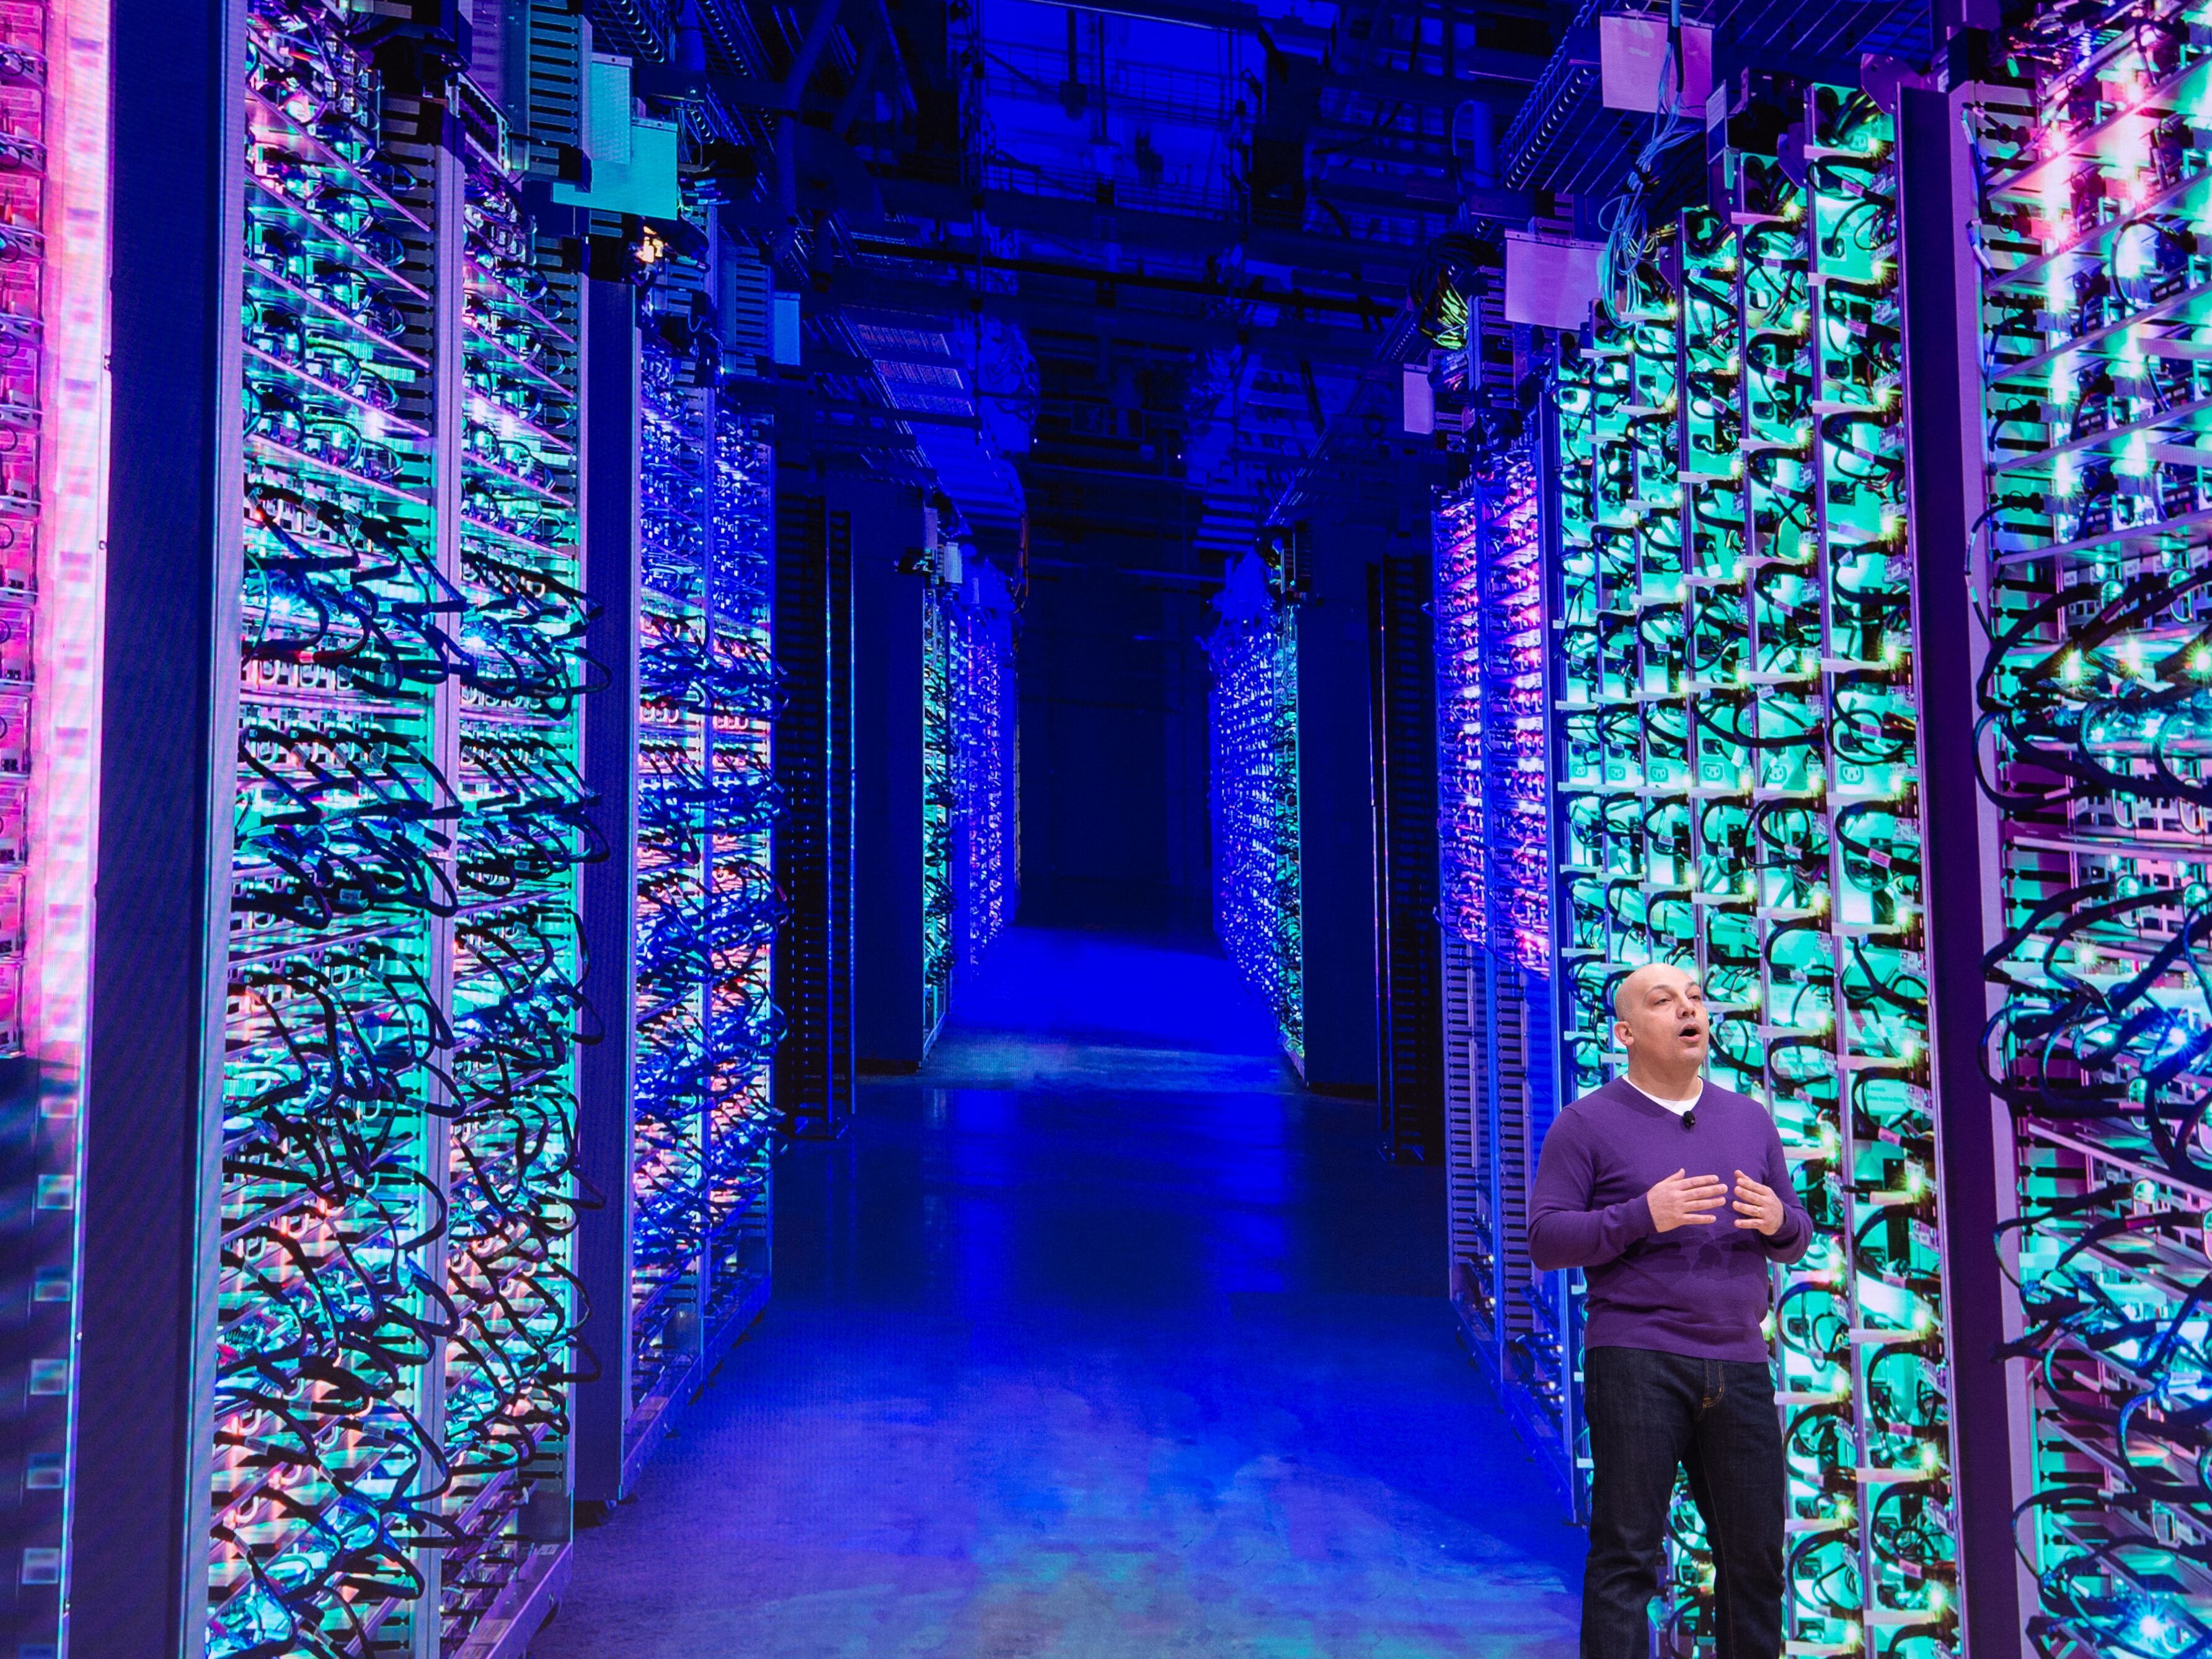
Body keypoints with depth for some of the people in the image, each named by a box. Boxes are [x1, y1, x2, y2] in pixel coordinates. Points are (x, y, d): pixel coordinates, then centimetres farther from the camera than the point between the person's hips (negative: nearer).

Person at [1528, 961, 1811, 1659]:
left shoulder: (1751, 1118, 14)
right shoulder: (1587, 1123, -1)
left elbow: (1796, 1235, 18)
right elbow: (1545, 1239, -6)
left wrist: (1779, 1221, -7)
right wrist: (1642, 1216, -20)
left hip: (1739, 1365, 5)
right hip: (1635, 1361, -5)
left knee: (1756, 1559, 13)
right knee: (1626, 1554, -2)